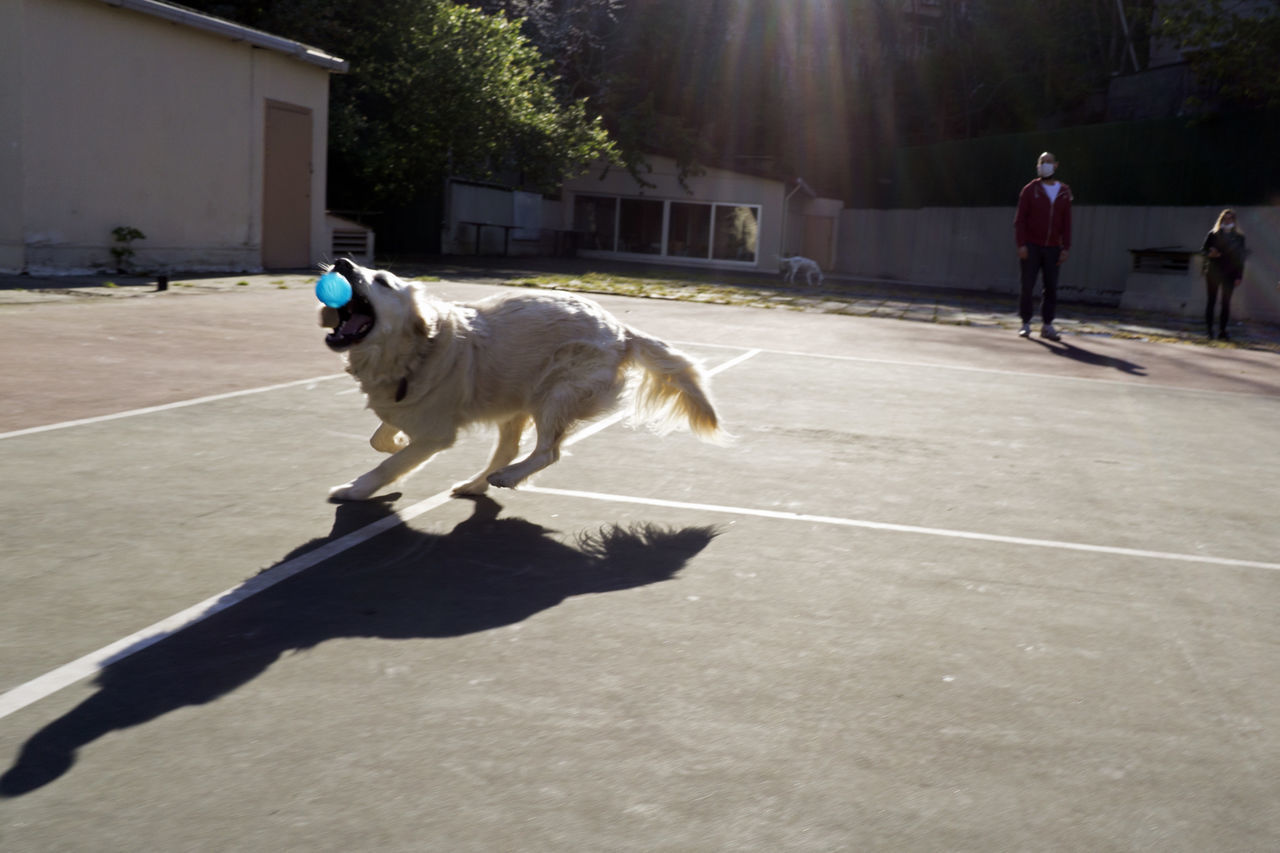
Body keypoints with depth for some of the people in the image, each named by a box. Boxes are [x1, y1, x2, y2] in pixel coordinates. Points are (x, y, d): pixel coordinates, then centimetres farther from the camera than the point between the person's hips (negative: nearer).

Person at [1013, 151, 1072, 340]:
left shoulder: (1064, 192, 8)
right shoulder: (1030, 190, 0)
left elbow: (1066, 223, 8)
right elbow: (1020, 219, -3)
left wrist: (1066, 248, 0)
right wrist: (1021, 244, -12)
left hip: (1052, 248, 2)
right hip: (1031, 247, -2)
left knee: (1051, 287, 0)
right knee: (1027, 285, -3)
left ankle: (1047, 325, 5)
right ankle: (1026, 323, 6)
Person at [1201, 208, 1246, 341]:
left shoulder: (1239, 237, 6)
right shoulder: (1213, 235, 2)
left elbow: (1241, 257, 5)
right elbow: (1203, 249, 5)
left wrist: (1239, 276, -1)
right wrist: (1210, 254, -19)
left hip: (1229, 274, 1)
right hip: (1213, 272, -1)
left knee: (1226, 302, -1)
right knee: (1212, 301, 1)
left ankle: (1222, 331, 2)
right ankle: (1209, 331, 3)